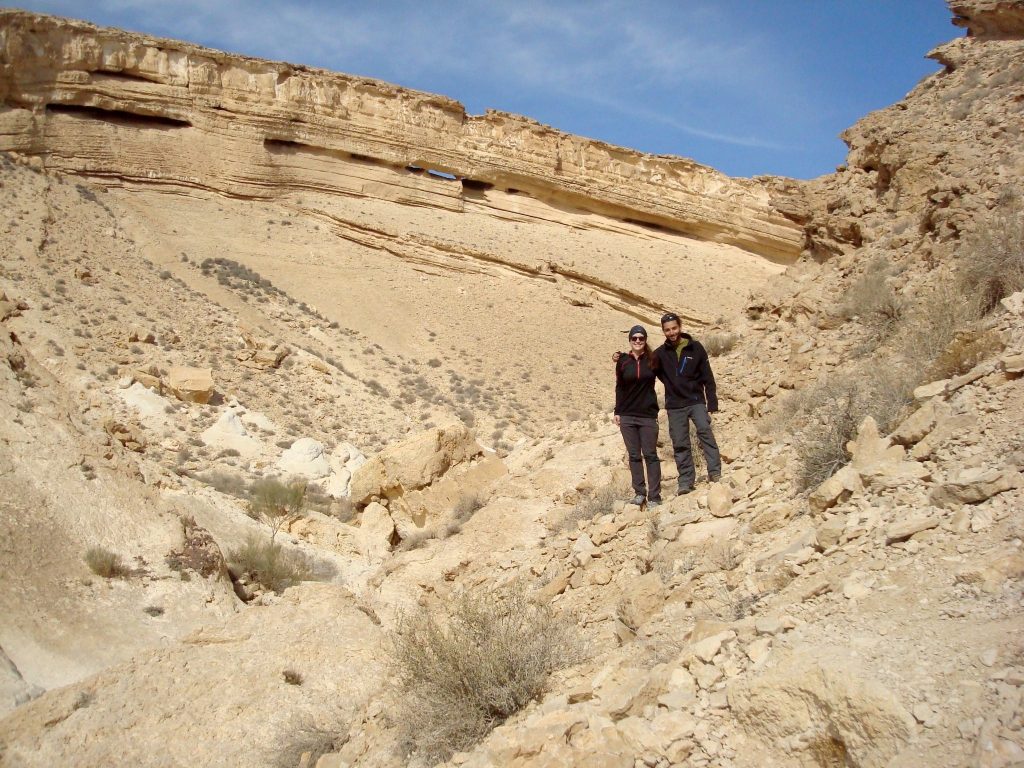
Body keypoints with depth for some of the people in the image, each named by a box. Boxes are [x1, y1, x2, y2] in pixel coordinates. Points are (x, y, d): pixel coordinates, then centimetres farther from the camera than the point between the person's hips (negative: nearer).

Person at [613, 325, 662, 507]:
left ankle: (654, 496, 1)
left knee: (650, 455, -2)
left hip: (648, 415, -2)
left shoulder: (653, 360, -1)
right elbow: (619, 388, 7)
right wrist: (617, 412, 6)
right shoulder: (623, 361, 3)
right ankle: (639, 492, 14)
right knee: (634, 456, 6)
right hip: (627, 416, 2)